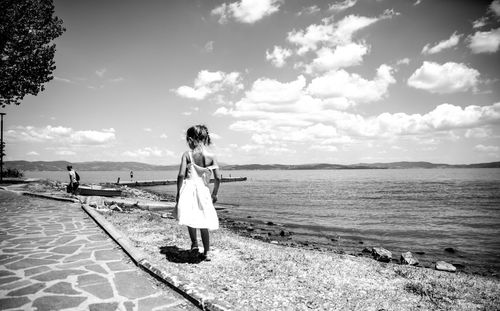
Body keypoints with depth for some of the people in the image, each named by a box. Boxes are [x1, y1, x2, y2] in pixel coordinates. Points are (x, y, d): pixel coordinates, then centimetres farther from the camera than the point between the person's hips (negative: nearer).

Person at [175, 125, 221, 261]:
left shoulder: (187, 154, -4)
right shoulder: (211, 156, 0)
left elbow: (181, 175, -10)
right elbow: (218, 178, -2)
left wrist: (178, 193, 0)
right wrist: (214, 194, 12)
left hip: (189, 188, -2)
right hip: (204, 191, 2)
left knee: (190, 218, 16)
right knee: (204, 222, 13)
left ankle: (194, 243, 6)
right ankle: (206, 253, 20)